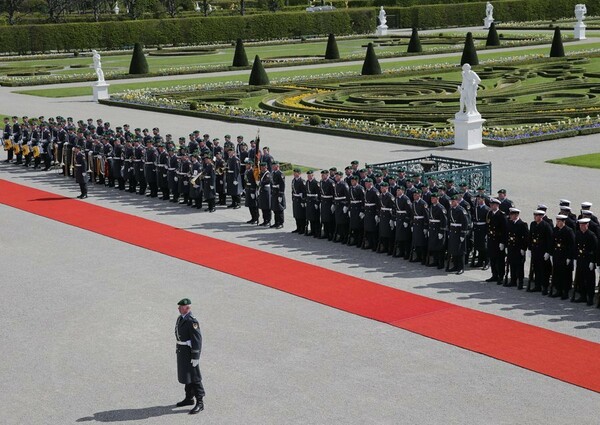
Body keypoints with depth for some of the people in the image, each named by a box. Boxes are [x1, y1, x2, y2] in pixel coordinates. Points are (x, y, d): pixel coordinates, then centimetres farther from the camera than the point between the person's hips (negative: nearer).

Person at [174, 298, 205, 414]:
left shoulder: (192, 321, -22)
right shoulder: (181, 318, 8)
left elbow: (197, 340, -23)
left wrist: (195, 357, -23)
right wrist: (179, 350, 22)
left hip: (190, 351, -9)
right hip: (181, 350, 9)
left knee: (194, 377, -6)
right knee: (185, 374, 18)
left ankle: (200, 403, -1)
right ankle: (189, 398, 30)